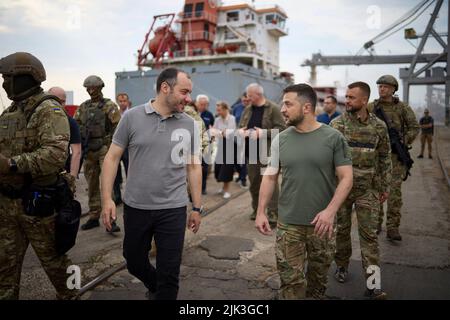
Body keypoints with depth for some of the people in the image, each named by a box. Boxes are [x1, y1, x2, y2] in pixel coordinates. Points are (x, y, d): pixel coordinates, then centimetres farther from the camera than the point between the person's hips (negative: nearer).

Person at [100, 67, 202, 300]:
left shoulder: (190, 125, 0)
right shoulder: (132, 117, -4)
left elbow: (194, 167, 5)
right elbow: (112, 157, -1)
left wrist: (197, 208, 5)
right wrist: (107, 198, -8)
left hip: (173, 210, 0)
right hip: (135, 207, 1)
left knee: (169, 274, 6)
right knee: (134, 263, 20)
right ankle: (154, 287, 50)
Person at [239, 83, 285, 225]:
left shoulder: (273, 109, -6)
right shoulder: (247, 110, 12)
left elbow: (281, 128, -11)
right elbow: (241, 126, 21)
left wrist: (264, 132, -21)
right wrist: (241, 131, -3)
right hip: (251, 153, 6)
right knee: (254, 183, 13)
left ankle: (273, 212, 3)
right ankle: (256, 209, 27)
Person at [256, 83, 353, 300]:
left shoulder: (333, 138, -5)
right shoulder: (281, 139, 2)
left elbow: (346, 177, -6)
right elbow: (270, 177, 7)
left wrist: (330, 211, -18)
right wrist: (261, 212, 1)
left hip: (322, 223, -1)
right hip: (288, 224, 1)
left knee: (318, 277, 17)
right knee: (291, 281, 3)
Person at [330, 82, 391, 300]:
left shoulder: (379, 126, -1)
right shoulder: (337, 124, -4)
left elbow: (384, 159, 6)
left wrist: (385, 187, 7)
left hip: (367, 190, 0)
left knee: (369, 234, 1)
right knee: (342, 229, 12)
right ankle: (342, 265, 33)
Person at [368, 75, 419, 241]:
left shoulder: (402, 107, 3)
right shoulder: (371, 107, 6)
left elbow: (414, 127, 4)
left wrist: (404, 143, -5)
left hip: (394, 155, -2)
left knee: (394, 190, -5)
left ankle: (392, 228, 0)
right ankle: (376, 222, 21)